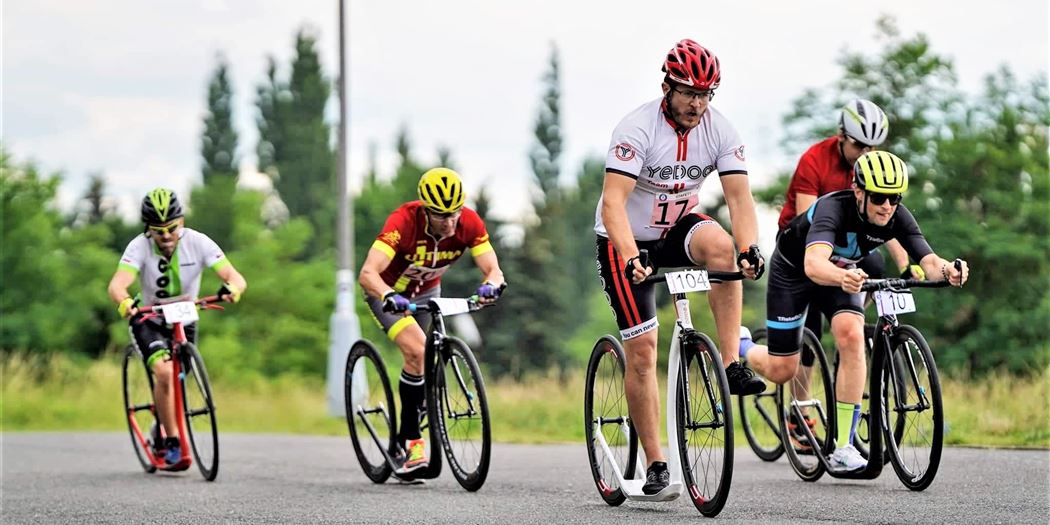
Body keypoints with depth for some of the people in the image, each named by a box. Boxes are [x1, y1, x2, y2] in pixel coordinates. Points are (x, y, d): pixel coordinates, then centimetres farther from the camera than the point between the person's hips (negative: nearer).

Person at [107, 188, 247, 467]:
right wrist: (125, 303, -62)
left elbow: (236, 278, -27)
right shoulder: (139, 247, -24)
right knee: (164, 372, -27)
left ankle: (160, 431, 39)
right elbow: (117, 284, -39)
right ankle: (172, 443, -17)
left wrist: (231, 289, -52)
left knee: (178, 383, 8)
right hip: (149, 321, -3)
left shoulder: (198, 242, -20)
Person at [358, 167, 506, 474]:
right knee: (418, 352, -24)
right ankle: (411, 440, -14)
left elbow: (493, 269, -26)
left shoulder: (470, 223, -24)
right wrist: (389, 297, -62)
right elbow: (367, 273, -44)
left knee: (430, 359, 3)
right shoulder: (405, 221, -36)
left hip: (427, 291, 5)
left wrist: (491, 285, -49)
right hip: (388, 291, -5)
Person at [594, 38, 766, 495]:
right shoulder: (638, 128, -25)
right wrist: (631, 259, -48)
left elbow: (739, 196, -18)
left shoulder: (719, 130, -12)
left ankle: (732, 368, -28)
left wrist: (750, 247, -37)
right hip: (626, 242, -3)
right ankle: (655, 464, 1)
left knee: (721, 246, -32)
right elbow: (613, 202, -33)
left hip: (677, 228, 3)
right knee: (642, 350, -8)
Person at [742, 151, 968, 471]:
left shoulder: (897, 217, -25)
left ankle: (843, 445, -18)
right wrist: (843, 278, -76)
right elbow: (813, 265, -55)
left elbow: (927, 259, -35)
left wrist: (946, 270, -59)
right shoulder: (833, 208, -40)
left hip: (842, 272, 4)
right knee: (782, 370, -2)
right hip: (793, 270, -3)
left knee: (851, 336, -25)